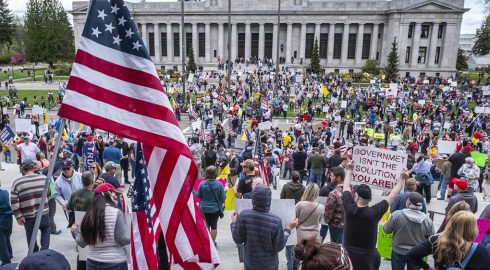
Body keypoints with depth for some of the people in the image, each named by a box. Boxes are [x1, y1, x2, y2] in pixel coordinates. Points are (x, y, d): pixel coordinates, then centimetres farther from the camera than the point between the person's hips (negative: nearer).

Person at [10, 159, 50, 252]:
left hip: (28, 216, -2)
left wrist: (18, 216, -4)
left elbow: (14, 202, -12)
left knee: (31, 236, 16)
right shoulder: (43, 178, -4)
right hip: (44, 213, 2)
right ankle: (44, 251, 15)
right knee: (45, 229, 27)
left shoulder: (17, 182, -10)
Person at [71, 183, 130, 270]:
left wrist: (75, 231, 28)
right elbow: (124, 240, -17)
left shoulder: (88, 215, 1)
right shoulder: (116, 213, -15)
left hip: (92, 262, 5)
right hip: (116, 263, -5)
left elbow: (82, 243, 10)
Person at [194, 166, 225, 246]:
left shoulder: (202, 184, -13)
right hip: (215, 209, -1)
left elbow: (199, 195, -2)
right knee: (214, 226, 13)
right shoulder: (219, 184, -15)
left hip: (204, 209, 1)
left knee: (206, 225, 16)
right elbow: (222, 197, -10)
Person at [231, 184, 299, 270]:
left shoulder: (244, 215, -20)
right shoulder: (276, 221, -24)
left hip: (250, 262, 2)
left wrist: (234, 222, 6)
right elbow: (279, 247, -14)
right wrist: (288, 228, -5)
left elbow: (238, 239, -9)